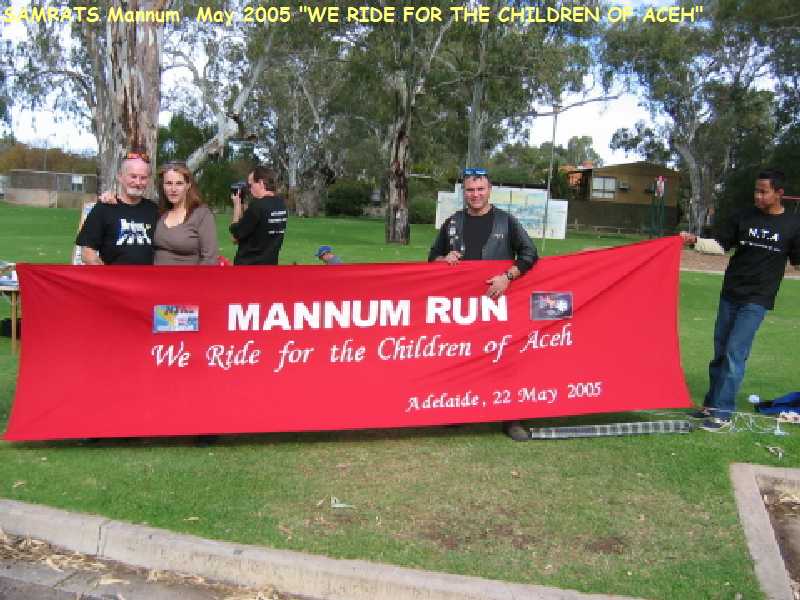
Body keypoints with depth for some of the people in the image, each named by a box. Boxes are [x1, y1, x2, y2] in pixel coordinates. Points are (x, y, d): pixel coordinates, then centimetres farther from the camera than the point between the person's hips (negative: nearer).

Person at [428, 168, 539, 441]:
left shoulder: (505, 221, 3)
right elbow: (432, 257, 17)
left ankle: (510, 418, 7)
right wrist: (445, 259, -6)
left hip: (497, 299, -2)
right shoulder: (452, 223, 11)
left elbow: (529, 254, -3)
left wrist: (507, 276, -17)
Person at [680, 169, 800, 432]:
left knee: (735, 353, -10)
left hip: (757, 299, -4)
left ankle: (723, 414, -4)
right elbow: (720, 243, 6)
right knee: (720, 351, 10)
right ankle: (712, 403, 22)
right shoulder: (744, 217, 4)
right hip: (731, 293, 4)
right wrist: (695, 239, -9)